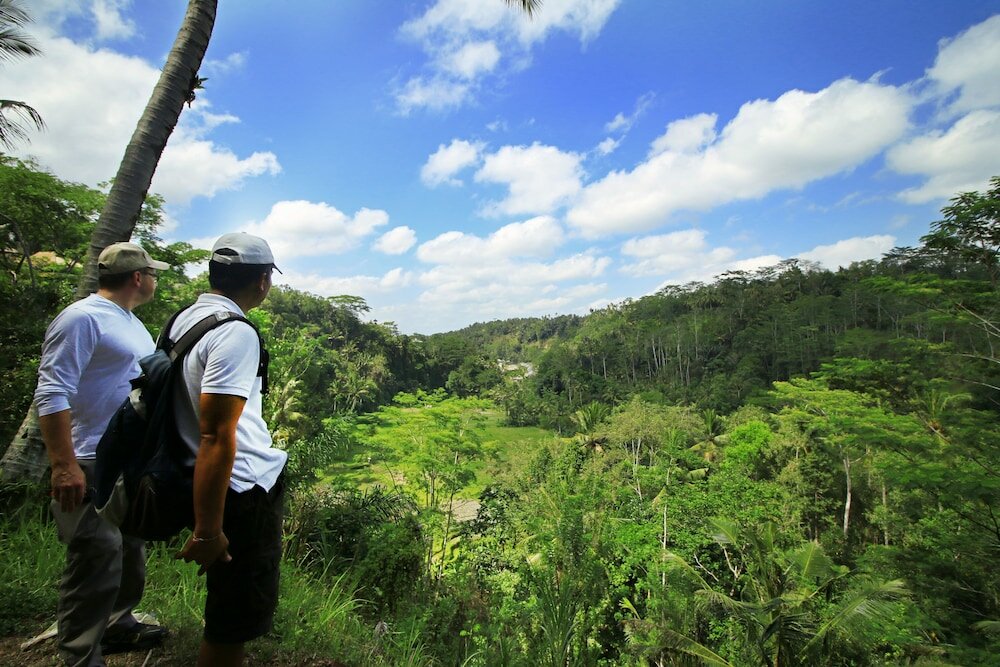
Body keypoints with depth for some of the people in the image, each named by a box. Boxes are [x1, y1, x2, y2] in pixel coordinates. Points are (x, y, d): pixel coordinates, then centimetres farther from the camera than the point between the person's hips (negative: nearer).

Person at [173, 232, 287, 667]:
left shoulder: (185, 319, 6)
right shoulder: (236, 334, -23)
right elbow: (216, 437, -26)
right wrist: (207, 531, -21)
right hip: (244, 490, -9)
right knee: (236, 619, 9)